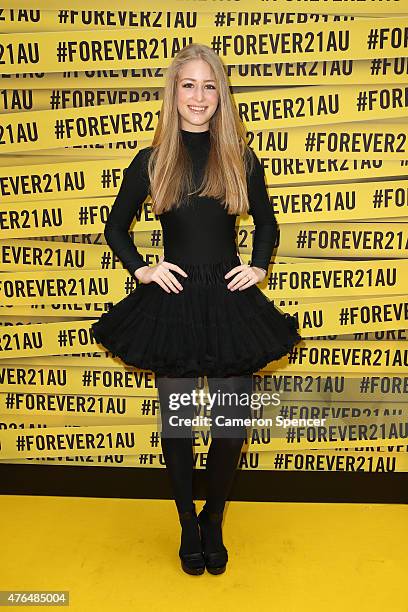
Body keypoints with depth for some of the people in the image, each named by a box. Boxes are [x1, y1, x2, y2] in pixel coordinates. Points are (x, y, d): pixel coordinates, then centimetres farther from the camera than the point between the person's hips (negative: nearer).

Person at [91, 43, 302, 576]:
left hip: (230, 301, 1)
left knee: (233, 424, 3)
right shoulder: (151, 162, 4)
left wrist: (259, 267, 3)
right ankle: (188, 524, 33)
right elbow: (116, 226, 14)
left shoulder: (241, 160, 6)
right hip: (172, 303, 0)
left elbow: (266, 222, 18)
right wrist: (141, 269, 0)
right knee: (178, 424, 8)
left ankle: (214, 521, 32)